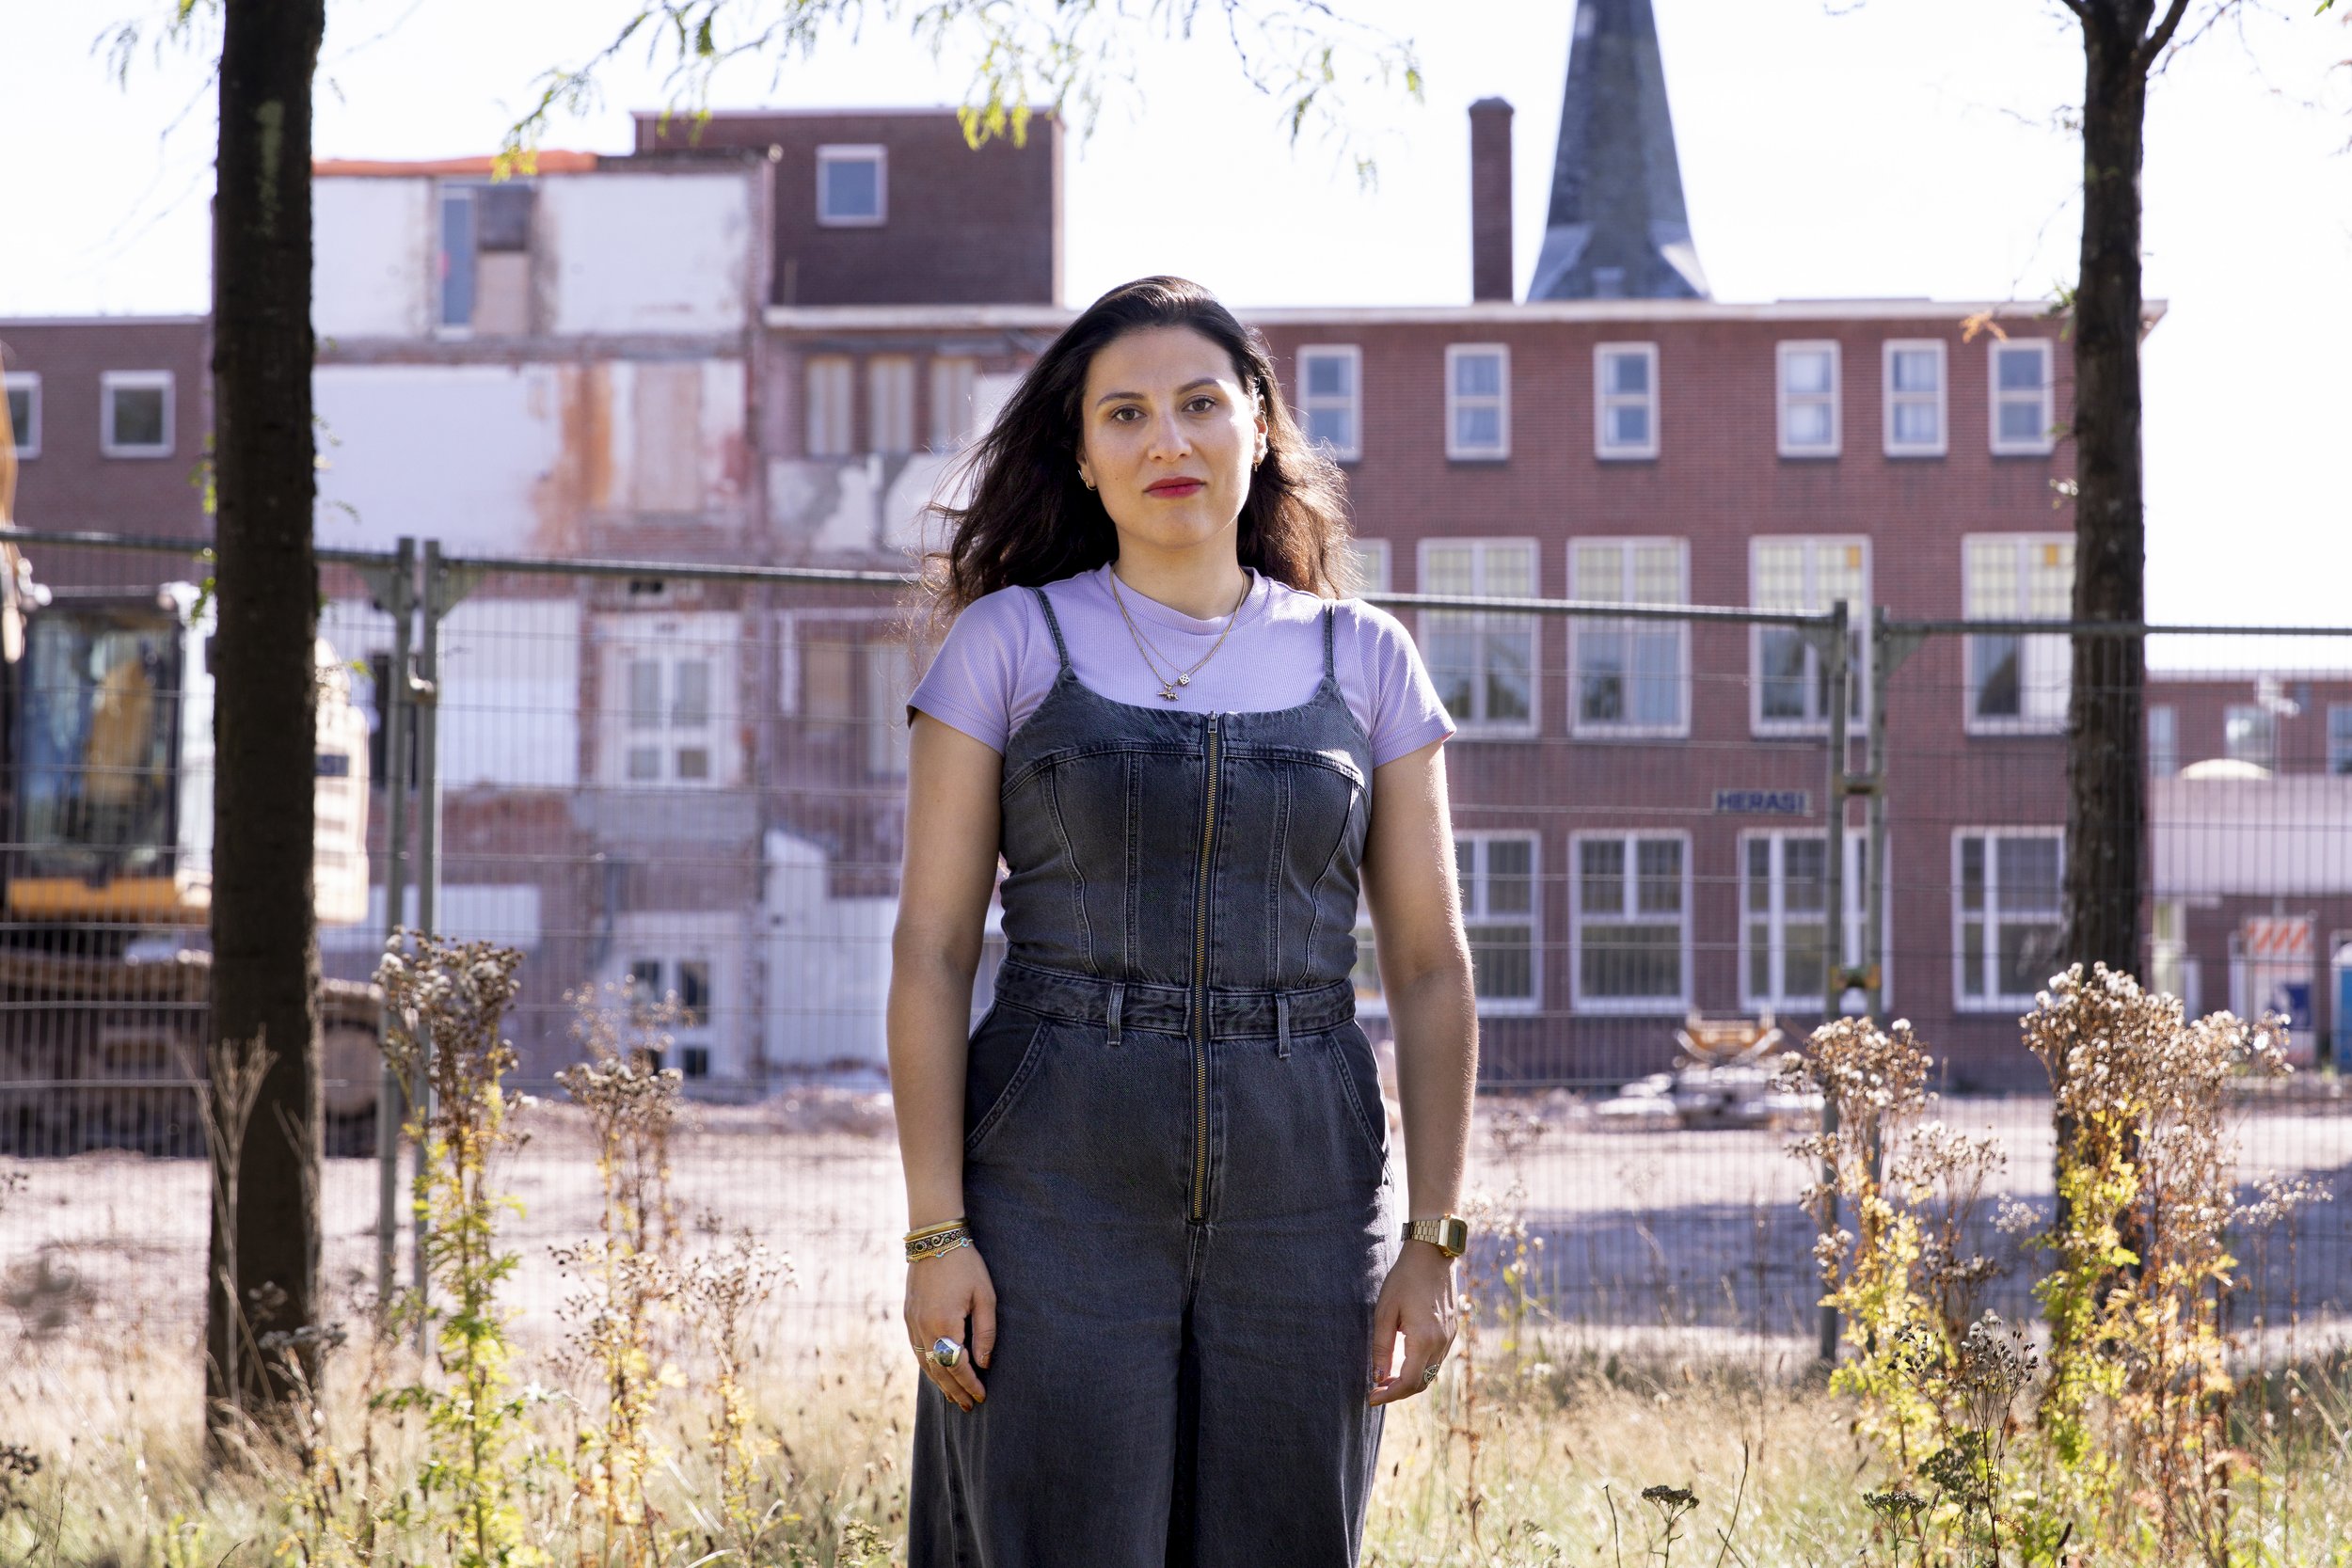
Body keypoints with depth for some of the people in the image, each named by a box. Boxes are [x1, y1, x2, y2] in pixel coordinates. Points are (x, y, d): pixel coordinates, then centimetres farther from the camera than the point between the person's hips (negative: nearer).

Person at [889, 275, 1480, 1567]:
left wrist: (1433, 1240, 0)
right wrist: (935, 1231, -8)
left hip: (1300, 1191, 2)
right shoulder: (1009, 642, 3)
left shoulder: (1362, 660, 9)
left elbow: (1430, 970, 8)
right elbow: (930, 947, 0)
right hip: (1059, 1186, -2)